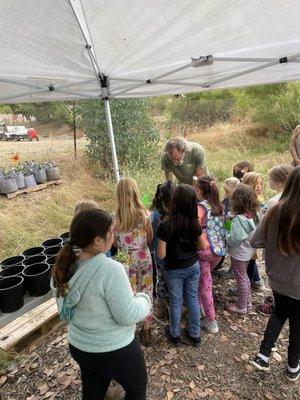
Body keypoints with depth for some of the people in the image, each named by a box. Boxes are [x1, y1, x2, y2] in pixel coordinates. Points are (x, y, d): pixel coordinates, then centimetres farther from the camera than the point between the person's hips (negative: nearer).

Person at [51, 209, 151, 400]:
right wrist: (144, 299, -8)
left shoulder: (65, 265, -11)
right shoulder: (110, 269, -33)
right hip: (114, 351, -6)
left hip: (78, 346, 6)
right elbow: (128, 316, -26)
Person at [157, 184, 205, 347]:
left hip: (174, 270, -3)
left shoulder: (165, 226, -26)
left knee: (175, 302, 15)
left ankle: (175, 335, 36)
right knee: (193, 300, 18)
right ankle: (195, 335, 35)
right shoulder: (195, 223, -12)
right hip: (193, 266, 4)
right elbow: (202, 246, 1)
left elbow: (161, 255, -20)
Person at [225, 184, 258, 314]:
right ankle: (247, 302, 41)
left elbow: (234, 239, -30)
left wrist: (225, 235, -10)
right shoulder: (252, 216, -4)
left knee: (241, 280, 9)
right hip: (248, 251, 8)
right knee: (244, 276, 25)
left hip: (239, 253, -8)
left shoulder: (238, 219, -29)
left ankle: (241, 307, 28)